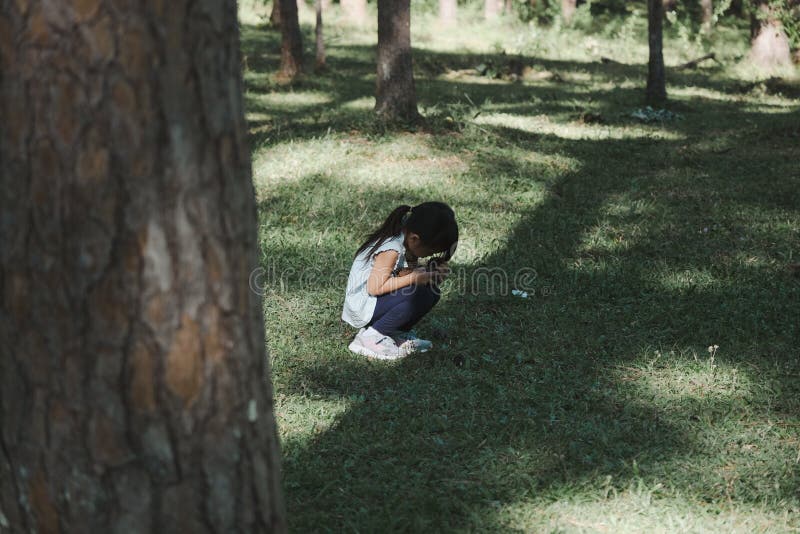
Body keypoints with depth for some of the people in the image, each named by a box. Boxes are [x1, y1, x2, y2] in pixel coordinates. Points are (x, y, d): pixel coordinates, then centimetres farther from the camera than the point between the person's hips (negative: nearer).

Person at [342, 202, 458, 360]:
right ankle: (371, 337, -12)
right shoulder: (391, 249, -26)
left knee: (432, 292, 1)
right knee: (418, 294, -26)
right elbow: (374, 288, -27)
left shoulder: (406, 239, 0)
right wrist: (414, 277, -24)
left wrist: (429, 271, -14)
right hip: (362, 307, -9)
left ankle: (395, 333, 9)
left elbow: (402, 274, 3)